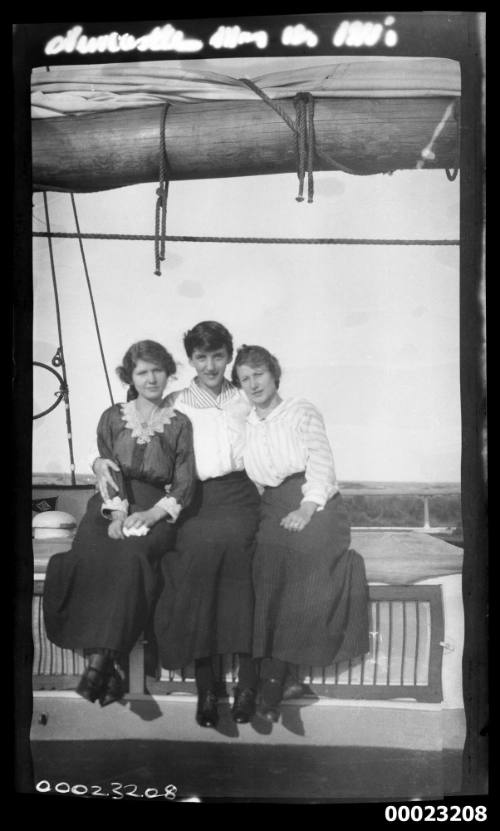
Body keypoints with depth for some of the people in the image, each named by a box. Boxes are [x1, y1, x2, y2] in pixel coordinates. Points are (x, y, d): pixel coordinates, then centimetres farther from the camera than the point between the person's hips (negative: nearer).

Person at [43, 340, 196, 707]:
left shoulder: (180, 424, 12)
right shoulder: (112, 418, 17)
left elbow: (185, 483, 3)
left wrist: (150, 515, -15)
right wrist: (117, 512, -14)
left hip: (157, 510, -1)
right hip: (111, 505, 2)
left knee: (131, 555, -34)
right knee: (91, 555, -31)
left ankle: (99, 658, -32)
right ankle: (111, 662, -29)